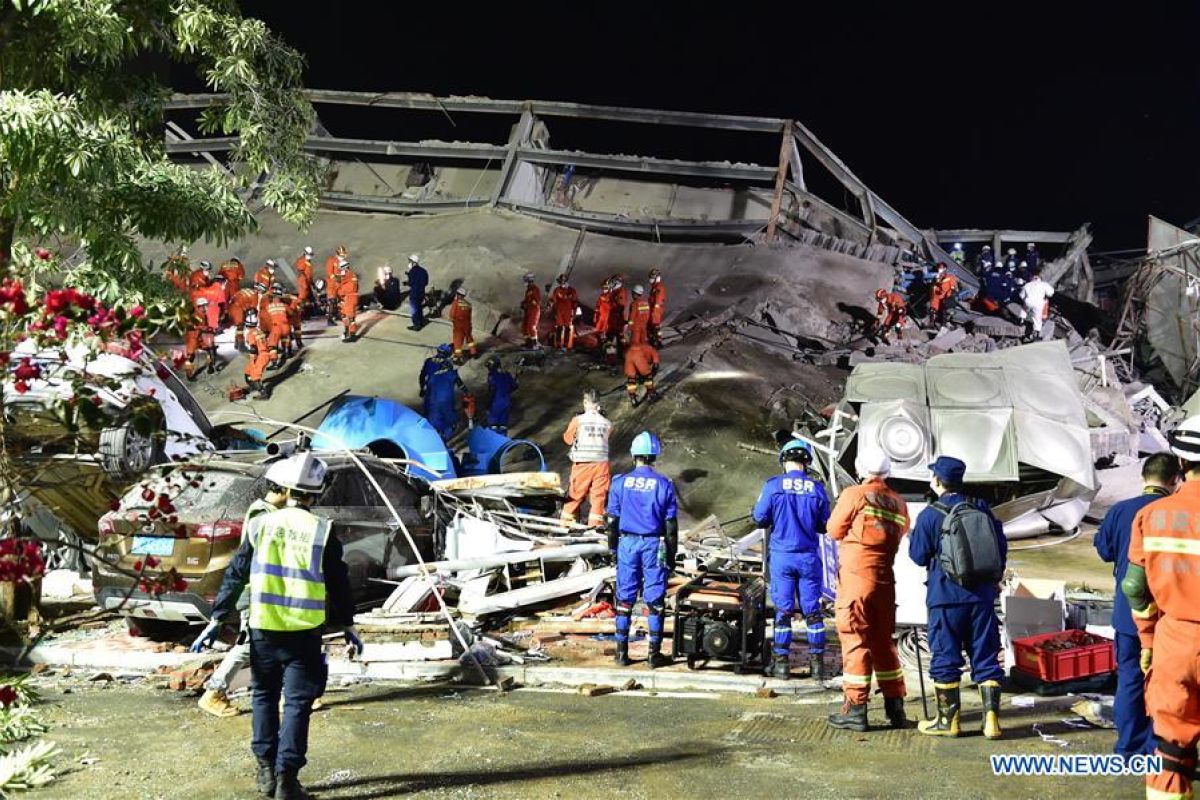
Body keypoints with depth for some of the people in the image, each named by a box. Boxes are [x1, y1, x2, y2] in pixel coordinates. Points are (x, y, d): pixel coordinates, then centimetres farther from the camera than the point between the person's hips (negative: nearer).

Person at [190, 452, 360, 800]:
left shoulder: (260, 524, -1)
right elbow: (338, 584, 2)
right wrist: (347, 625, 14)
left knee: (265, 696, 18)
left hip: (263, 628, 2)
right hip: (305, 631, -2)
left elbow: (235, 576, 2)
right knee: (297, 702, 4)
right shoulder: (322, 531, -5)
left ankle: (266, 770, 22)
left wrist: (216, 620, 7)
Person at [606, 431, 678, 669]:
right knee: (654, 600, 4)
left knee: (624, 598, 9)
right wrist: (671, 556, 6)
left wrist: (613, 548, 14)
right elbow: (671, 524, -2)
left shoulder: (620, 482, -1)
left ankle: (622, 652, 12)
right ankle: (654, 654, 7)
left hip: (627, 543, 1)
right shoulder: (664, 484, -4)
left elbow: (612, 519, 3)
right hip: (654, 545, -1)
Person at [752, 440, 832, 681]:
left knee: (783, 609, 6)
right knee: (812, 609, 8)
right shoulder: (816, 487, -3)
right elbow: (824, 525, 4)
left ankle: (782, 662, 9)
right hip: (809, 556, 1)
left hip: (781, 555, -1)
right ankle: (817, 662, 11)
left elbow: (759, 518, -3)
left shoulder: (773, 485, -7)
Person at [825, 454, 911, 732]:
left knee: (855, 640, -2)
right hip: (885, 580, 5)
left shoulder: (854, 494, -7)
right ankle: (895, 708, 19)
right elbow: (902, 533, 12)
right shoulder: (898, 503, 8)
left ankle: (856, 710, -1)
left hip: (855, 576, -5)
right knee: (883, 641, 15)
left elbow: (834, 530, -1)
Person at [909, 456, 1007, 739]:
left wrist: (912, 537, 18)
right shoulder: (981, 508, 5)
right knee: (986, 658, 7)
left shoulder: (929, 516, -9)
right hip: (982, 595, 4)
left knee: (945, 658, 6)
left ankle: (948, 720, 12)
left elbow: (919, 556, -2)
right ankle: (991, 718, 3)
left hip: (946, 596, -4)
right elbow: (1001, 545, 12)